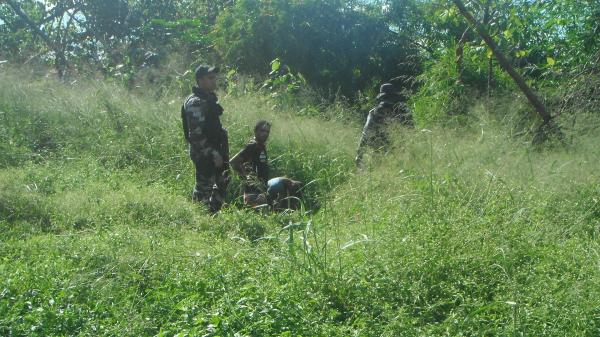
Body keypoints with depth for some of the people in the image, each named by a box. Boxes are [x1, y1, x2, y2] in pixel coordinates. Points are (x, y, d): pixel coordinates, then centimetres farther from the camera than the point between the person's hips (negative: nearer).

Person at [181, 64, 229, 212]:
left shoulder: (209, 98, 12)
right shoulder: (195, 103, -19)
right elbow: (196, 134, -24)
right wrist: (213, 154, -23)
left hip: (214, 150, 10)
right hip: (203, 153, -10)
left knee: (223, 180, 18)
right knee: (204, 187, -3)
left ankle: (214, 211, 31)